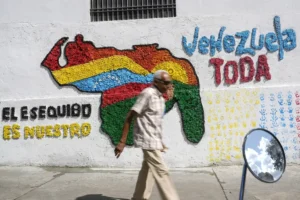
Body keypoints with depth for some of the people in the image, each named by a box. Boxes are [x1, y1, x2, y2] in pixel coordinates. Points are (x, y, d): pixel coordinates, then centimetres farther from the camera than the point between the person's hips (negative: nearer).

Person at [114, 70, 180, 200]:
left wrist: (160, 142, 16)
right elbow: (129, 117, -18)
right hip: (148, 140, -9)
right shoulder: (148, 93, -16)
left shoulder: (160, 97, 10)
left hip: (154, 140, 9)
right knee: (161, 172, -5)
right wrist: (122, 142, -20)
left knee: (148, 170, 16)